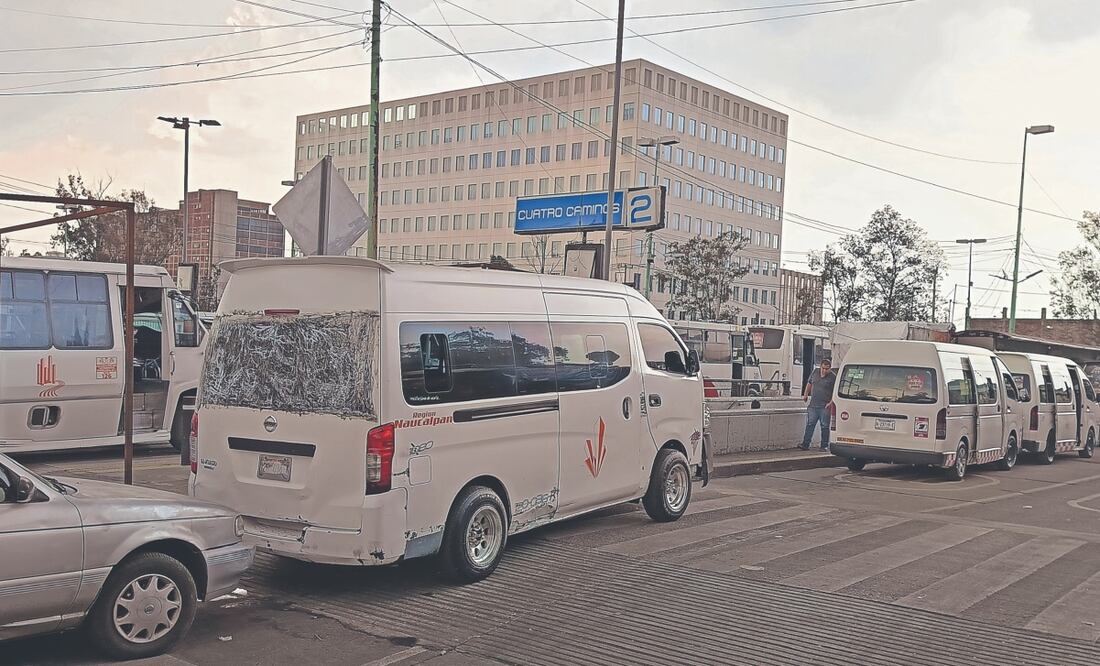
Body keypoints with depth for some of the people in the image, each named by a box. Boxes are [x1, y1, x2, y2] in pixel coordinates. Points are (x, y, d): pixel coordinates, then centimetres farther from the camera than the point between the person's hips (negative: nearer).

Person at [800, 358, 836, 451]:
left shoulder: (833, 377, -6)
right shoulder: (814, 374, 8)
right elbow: (809, 384, 24)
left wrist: (831, 402, -16)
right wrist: (805, 395, 21)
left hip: (825, 407, -4)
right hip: (812, 405, 4)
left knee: (824, 426, 2)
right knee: (810, 425, 3)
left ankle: (824, 446, 10)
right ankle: (805, 444, 4)